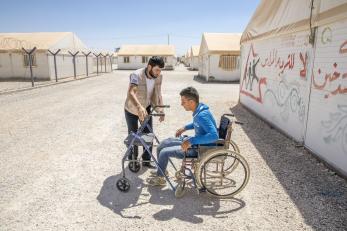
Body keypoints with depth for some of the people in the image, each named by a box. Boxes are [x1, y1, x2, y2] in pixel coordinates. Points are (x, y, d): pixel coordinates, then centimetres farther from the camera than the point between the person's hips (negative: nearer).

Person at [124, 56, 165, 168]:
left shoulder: (159, 77, -12)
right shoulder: (136, 75, -30)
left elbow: (157, 94, -2)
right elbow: (130, 93, -45)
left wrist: (160, 109, -14)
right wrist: (139, 107, -61)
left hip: (146, 109, 5)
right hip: (132, 110, -4)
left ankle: (146, 160, 20)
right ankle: (132, 160, 26)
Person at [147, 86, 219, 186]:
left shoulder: (202, 115, -30)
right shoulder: (198, 110, -1)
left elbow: (214, 135, -38)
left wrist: (191, 141, -36)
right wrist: (185, 128, 11)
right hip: (196, 142, 10)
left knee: (164, 152, -12)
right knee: (163, 144, 10)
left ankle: (160, 178, 14)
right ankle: (161, 170, 31)